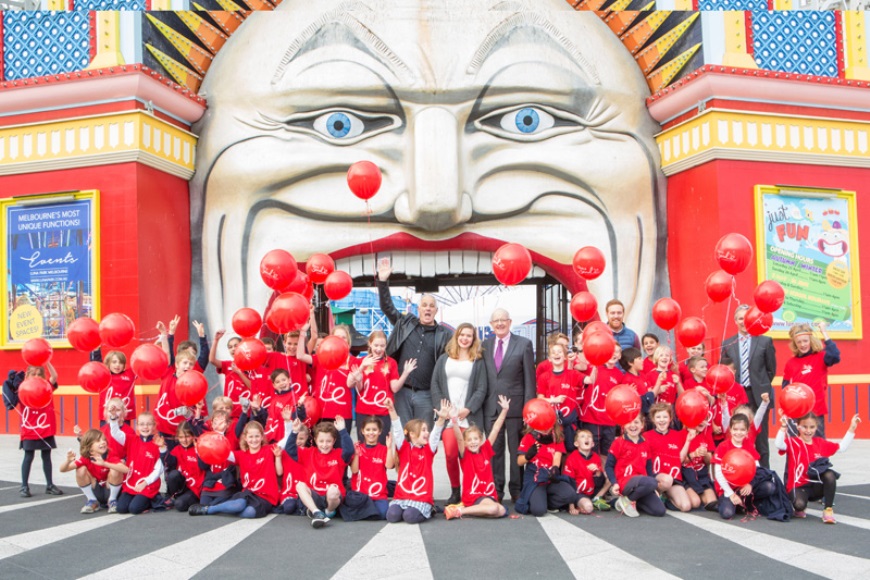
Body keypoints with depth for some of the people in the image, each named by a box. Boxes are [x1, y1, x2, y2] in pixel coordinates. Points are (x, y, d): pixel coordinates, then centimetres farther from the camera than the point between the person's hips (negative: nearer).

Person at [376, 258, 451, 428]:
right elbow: (387, 307, 7)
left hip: (425, 394, -1)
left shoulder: (443, 334, 3)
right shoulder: (406, 323, 8)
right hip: (402, 390, 1)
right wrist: (383, 281, -3)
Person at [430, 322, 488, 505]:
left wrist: (468, 409, -9)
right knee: (450, 453, -12)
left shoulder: (478, 361, 10)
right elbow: (435, 384, 11)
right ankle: (455, 491, 3)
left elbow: (481, 389, 3)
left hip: (469, 415, -1)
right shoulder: (444, 359, 16)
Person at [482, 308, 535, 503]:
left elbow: (529, 378, -2)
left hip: (515, 405, -3)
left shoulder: (524, 344, 1)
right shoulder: (485, 345, 10)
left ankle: (517, 491, 14)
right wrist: (480, 404, 4)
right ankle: (496, 491, 14)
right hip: (491, 406, 3)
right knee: (493, 450, 6)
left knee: (516, 450, 5)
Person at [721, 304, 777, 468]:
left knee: (760, 437, 3)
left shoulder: (765, 341, 2)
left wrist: (762, 386, 4)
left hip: (758, 395, -1)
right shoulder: (727, 344, 7)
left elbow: (771, 369, 7)